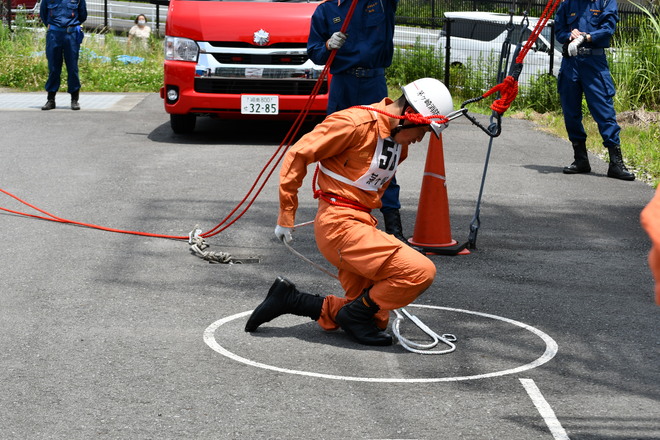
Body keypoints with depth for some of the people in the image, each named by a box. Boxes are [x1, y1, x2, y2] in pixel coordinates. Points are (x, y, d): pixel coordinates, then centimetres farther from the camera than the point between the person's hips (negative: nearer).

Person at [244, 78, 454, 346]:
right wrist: (286, 217, -9)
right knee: (421, 271, -20)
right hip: (340, 225, -9)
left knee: (376, 318, 10)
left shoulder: (399, 143, 13)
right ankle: (355, 313, -4)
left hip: (361, 224, 9)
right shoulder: (355, 123, -14)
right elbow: (297, 155, -12)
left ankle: (288, 299, 12)